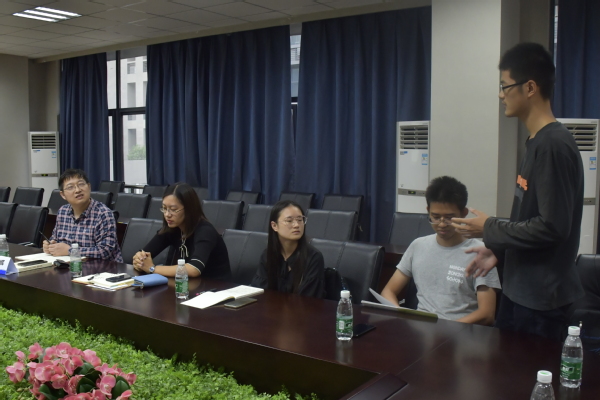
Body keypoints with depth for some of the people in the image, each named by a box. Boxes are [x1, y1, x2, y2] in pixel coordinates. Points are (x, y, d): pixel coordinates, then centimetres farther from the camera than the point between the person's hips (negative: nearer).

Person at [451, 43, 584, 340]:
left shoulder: (553, 144, -20)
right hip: (519, 290, 9)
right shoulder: (537, 142, 8)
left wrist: (490, 229, -13)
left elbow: (553, 227, -24)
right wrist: (498, 250, 9)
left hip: (541, 298, -9)